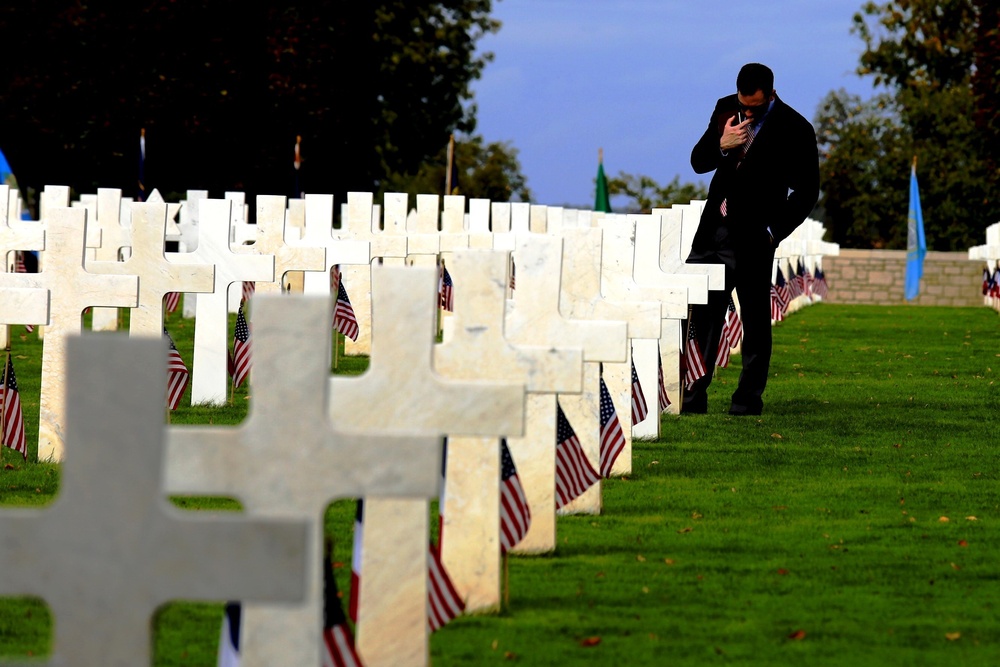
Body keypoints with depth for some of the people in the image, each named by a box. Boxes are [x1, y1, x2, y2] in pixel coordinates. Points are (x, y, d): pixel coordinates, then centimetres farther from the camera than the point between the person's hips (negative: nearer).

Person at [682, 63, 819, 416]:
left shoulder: (795, 130, -9)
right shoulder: (725, 109, 6)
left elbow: (806, 191, -4)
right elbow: (698, 162, 10)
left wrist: (774, 231, -10)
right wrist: (722, 145, -11)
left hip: (752, 238, -5)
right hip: (713, 229, 5)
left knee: (755, 318, 0)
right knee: (700, 313, 3)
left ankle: (749, 397, 8)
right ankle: (694, 394, 9)